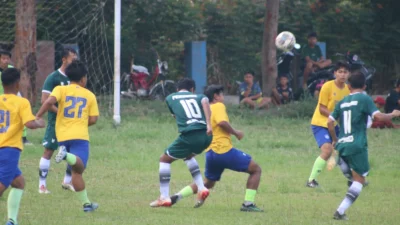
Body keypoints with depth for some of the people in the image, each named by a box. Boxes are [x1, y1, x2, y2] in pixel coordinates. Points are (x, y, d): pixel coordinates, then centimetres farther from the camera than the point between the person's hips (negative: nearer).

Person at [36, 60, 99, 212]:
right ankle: (67, 156, -52)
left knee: (76, 171, 9)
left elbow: (49, 102, -13)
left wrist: (38, 117, -3)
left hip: (63, 135, 2)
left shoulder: (61, 89, 7)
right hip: (80, 135, -2)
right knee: (79, 165, -19)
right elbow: (93, 119, 6)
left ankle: (86, 203, 11)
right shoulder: (90, 95, 11)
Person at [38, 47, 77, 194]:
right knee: (49, 151, -6)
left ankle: (67, 181, 21)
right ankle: (42, 185, -1)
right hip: (56, 121, -6)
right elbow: (45, 100, -15)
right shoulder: (53, 78, -10)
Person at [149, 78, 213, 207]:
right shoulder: (197, 96, 20)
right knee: (188, 156, 34)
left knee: (164, 159, 15)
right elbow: (205, 101, -3)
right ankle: (201, 188, 22)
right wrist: (208, 124, -13)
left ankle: (164, 198, 7)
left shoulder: (170, 98, 20)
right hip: (206, 135, 4)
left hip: (189, 136, -4)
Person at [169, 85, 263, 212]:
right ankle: (248, 204, -5)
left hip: (210, 153, 8)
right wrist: (235, 132, -9)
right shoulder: (219, 106, -4)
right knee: (256, 170, 4)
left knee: (208, 183, 26)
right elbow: (222, 122, -21)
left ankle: (177, 196, 11)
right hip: (224, 150, -8)